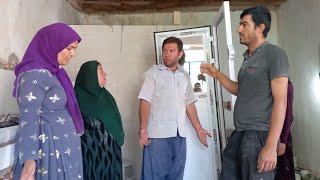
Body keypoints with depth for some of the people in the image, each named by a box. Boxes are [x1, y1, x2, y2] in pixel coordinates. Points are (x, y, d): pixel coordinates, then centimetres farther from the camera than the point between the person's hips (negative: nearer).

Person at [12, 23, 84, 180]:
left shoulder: (53, 72, 10)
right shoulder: (34, 75, -18)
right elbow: (28, 119, -24)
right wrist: (29, 160, -33)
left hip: (63, 148, 9)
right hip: (49, 151, -9)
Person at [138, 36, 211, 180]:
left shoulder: (185, 76, 13)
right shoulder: (153, 73, 1)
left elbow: (189, 105, 17)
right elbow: (145, 102, -6)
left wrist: (199, 129, 14)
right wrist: (143, 130, -16)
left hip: (179, 135, 4)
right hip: (157, 135, -4)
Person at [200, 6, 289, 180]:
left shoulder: (274, 53, -9)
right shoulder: (248, 58, 15)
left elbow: (280, 101, -15)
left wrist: (271, 146, -21)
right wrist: (216, 73, 14)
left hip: (259, 135, -7)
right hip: (239, 134, 8)